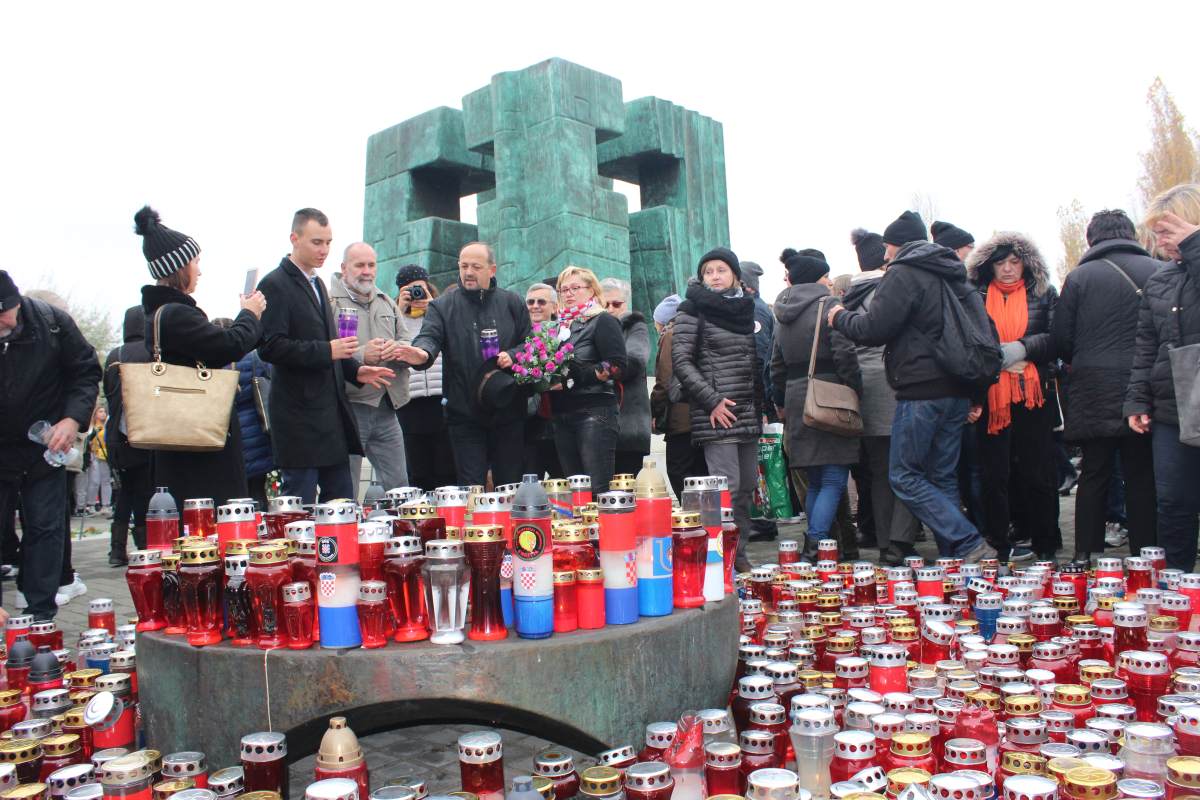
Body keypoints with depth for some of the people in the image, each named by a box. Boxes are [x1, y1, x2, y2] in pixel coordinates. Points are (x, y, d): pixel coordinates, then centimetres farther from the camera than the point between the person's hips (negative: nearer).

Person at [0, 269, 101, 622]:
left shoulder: (52, 322, -14)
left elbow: (87, 371, -4)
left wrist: (73, 418, -17)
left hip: (45, 447, 1)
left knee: (45, 528, 3)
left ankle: (40, 616, 12)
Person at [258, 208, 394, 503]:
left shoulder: (317, 282, 18)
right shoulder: (275, 285, -10)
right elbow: (270, 347, -18)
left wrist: (355, 370, 11)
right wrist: (327, 351, -22)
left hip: (332, 411, 9)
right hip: (299, 415, -8)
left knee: (341, 498, 12)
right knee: (301, 504, -2)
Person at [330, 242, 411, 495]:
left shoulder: (386, 302, 18)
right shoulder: (330, 302, -5)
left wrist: (398, 348, -7)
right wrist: (362, 355, -25)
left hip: (386, 407, 6)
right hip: (349, 406, -6)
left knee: (398, 485, 12)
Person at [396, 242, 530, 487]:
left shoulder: (512, 303, 8)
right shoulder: (443, 306, 5)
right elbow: (430, 336, -11)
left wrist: (513, 356, -12)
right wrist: (423, 353, -34)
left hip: (508, 411, 1)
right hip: (464, 412, -1)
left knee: (510, 483, 8)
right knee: (471, 487, 1)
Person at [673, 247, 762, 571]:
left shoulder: (746, 309, 16)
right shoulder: (693, 309, -1)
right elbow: (681, 360, -8)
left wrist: (761, 405, 14)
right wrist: (712, 401, -13)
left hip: (749, 412, 6)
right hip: (717, 415, -6)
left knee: (747, 486, 7)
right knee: (728, 486, -11)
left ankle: (739, 554, 17)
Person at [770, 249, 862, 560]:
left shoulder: (782, 316, 17)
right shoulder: (827, 305, -5)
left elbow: (777, 366, 20)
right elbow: (844, 353, -14)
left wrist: (781, 403, 27)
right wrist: (856, 390, -7)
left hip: (795, 397, 7)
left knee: (815, 481, 14)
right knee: (834, 479, -6)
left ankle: (813, 545, 14)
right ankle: (815, 547, -15)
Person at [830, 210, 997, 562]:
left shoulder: (904, 274, -7)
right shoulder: (952, 276, 20)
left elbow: (873, 329, -15)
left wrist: (840, 317, 6)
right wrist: (975, 395, 22)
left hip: (922, 393, -9)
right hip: (957, 391, 9)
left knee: (905, 476, -2)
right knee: (942, 477, 12)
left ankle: (969, 546, -9)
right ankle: (954, 558, 13)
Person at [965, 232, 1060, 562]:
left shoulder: (1044, 294, 10)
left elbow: (1058, 337, 3)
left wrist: (1023, 348, -11)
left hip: (1034, 395, 0)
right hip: (990, 396, 0)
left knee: (1038, 472, 4)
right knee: (994, 472, 3)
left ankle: (1046, 545, 16)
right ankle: (999, 543, 13)